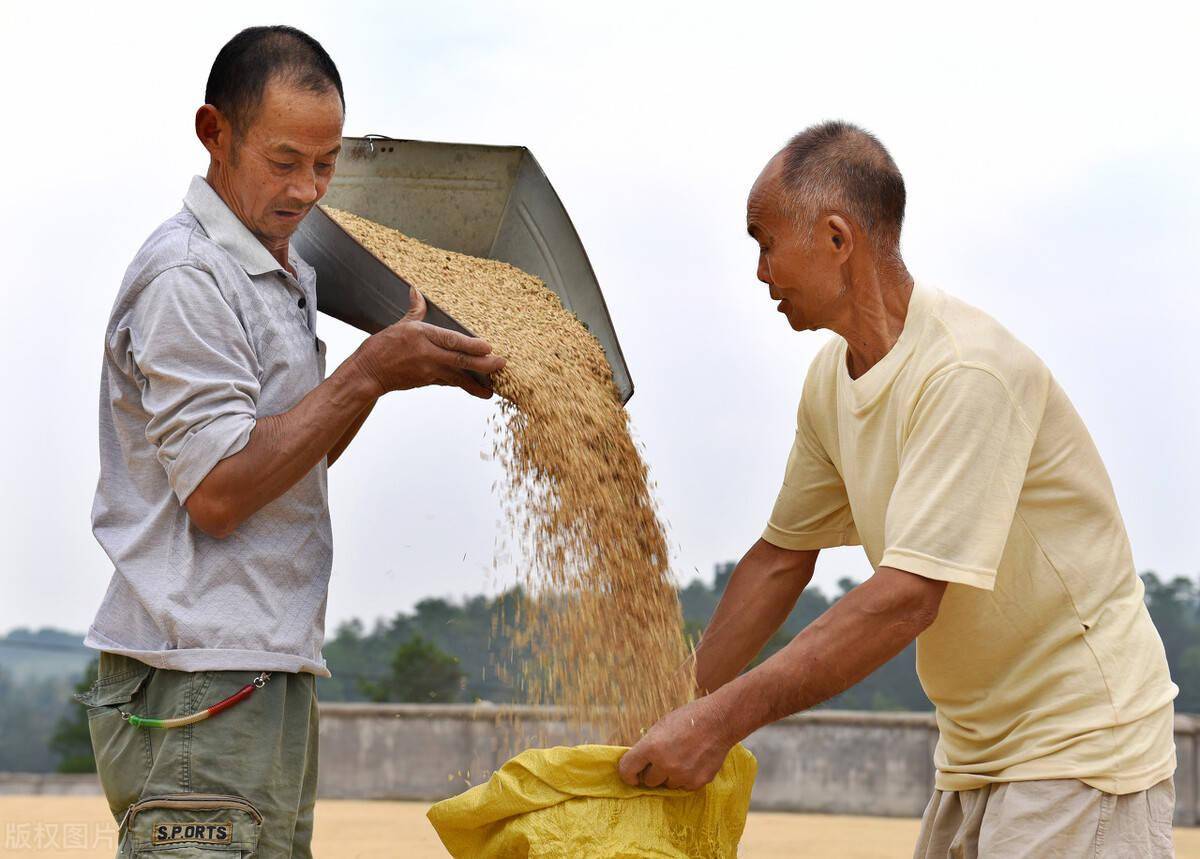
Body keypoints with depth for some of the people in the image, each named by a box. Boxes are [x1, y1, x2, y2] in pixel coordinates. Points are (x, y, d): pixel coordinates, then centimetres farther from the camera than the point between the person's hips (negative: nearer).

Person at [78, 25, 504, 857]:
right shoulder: (185, 276, -11)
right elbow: (217, 490, -18)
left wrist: (396, 356, 10)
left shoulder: (282, 275, 19)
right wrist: (367, 375, -17)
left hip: (271, 678, 9)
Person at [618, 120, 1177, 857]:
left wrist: (725, 718, -27)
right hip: (975, 754, 8)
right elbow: (781, 558, 12)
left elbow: (907, 598, -28)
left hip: (1080, 746, -8)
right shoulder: (832, 379, 4)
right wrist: (679, 711, 8)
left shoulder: (970, 372, -23)